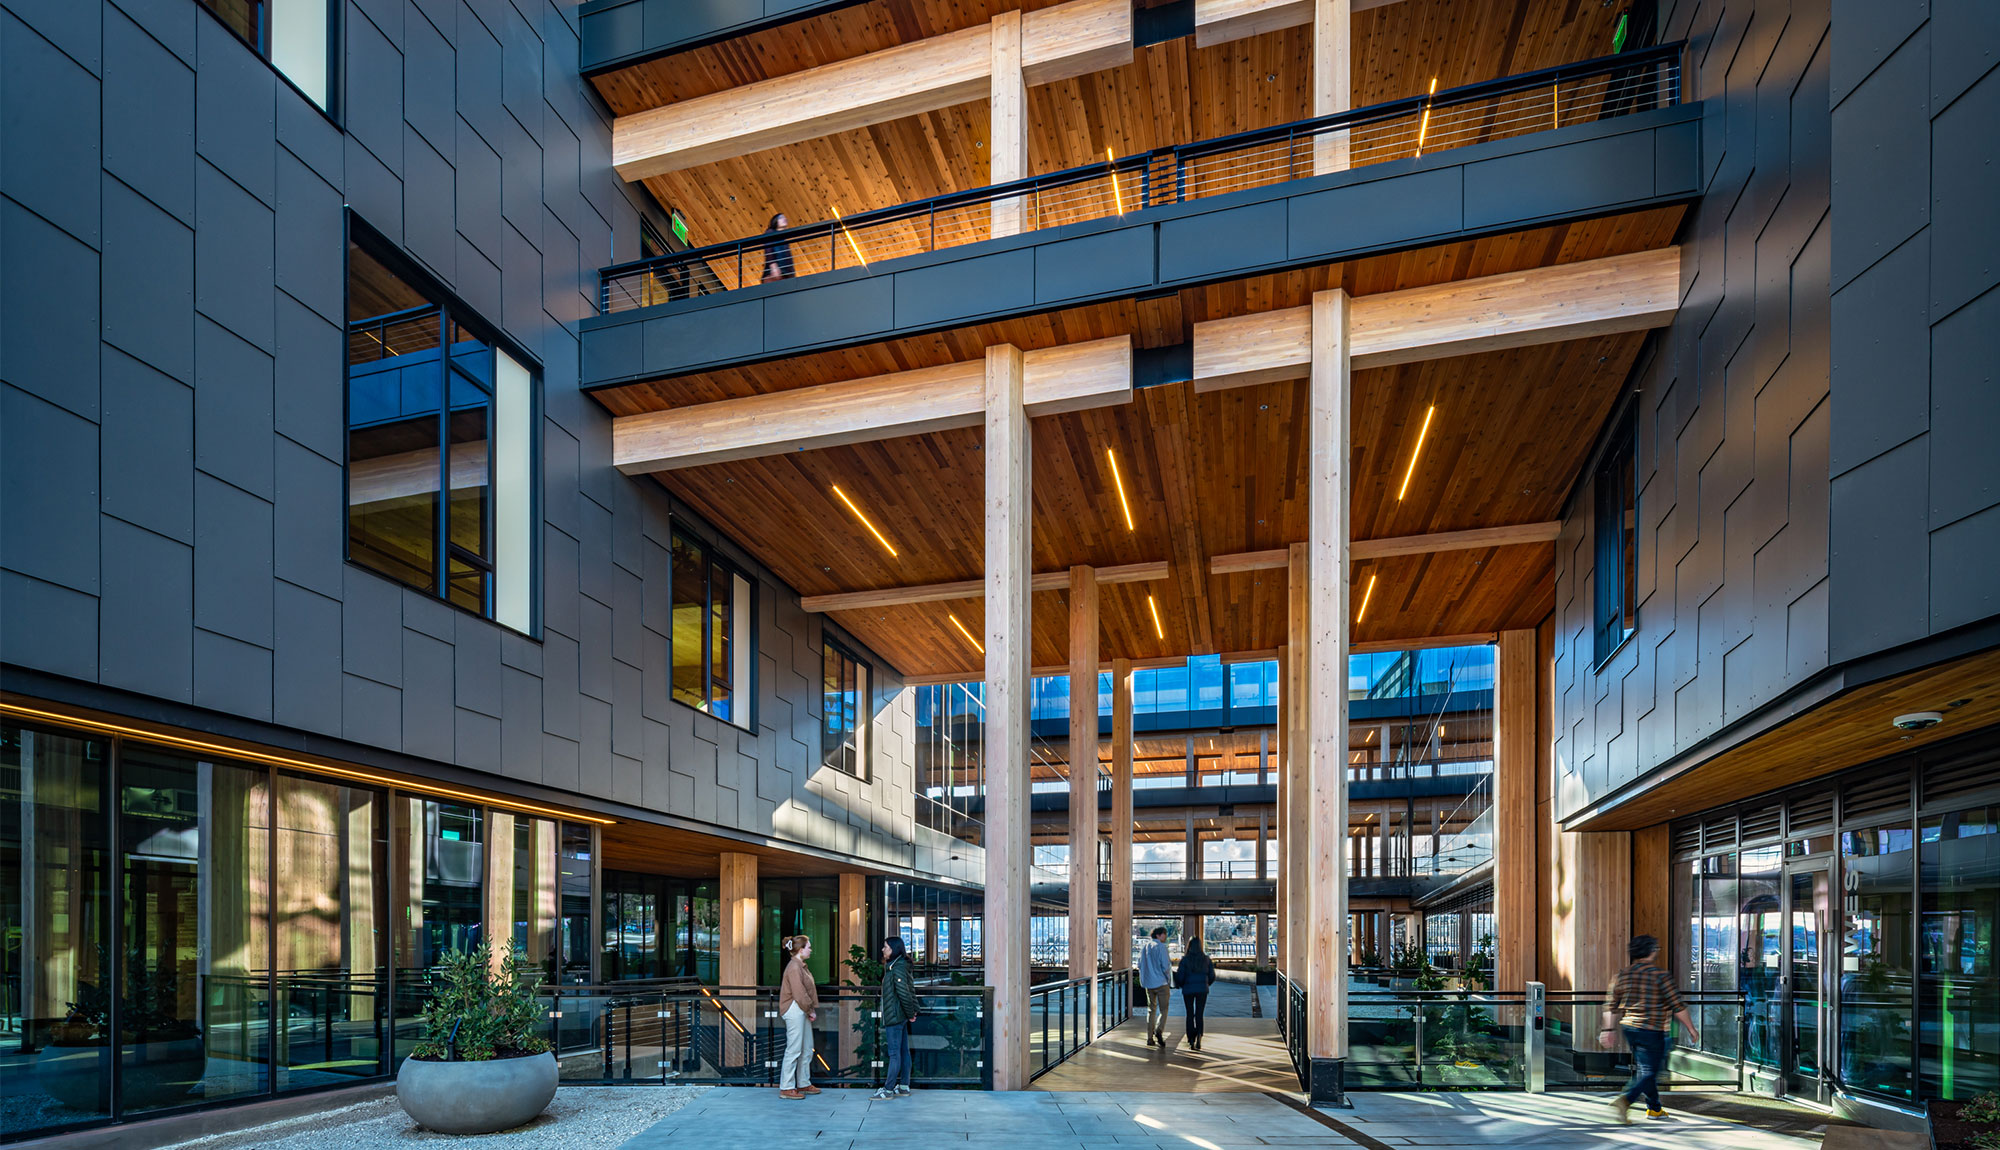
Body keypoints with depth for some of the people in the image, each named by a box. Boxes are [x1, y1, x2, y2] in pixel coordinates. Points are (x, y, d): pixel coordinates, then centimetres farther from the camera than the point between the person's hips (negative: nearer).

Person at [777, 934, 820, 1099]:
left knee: (807, 1049, 15)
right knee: (794, 1050, -7)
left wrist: (812, 1010, 7)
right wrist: (810, 1010, -11)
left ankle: (804, 1084, 24)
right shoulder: (794, 967, -16)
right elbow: (799, 994, -20)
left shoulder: (802, 966, 16)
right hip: (794, 1011, -10)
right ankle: (786, 1088, -2)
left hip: (803, 1012, 10)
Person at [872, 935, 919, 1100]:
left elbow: (904, 993, -22)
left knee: (894, 1053, -6)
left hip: (895, 1017, -10)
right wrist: (912, 1011, 13)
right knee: (903, 1051, 12)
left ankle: (888, 1089, -3)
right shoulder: (899, 966, 13)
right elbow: (909, 991, 16)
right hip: (900, 1017, 10)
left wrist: (910, 1013, -12)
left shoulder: (897, 969, -18)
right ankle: (904, 1087, 18)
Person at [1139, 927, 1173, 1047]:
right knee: (1163, 1009, 1)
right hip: (1161, 982, -6)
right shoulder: (1161, 947, -10)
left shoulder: (1145, 947, 10)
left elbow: (1140, 964, 12)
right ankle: (1159, 1030, -22)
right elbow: (1165, 965, -16)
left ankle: (1150, 1038, 7)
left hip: (1149, 983, 6)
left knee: (1151, 1010, 12)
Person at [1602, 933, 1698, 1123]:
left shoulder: (1623, 975, 6)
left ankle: (1654, 1109, 31)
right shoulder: (1660, 975, -11)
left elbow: (1612, 1006, 7)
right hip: (1652, 1031, -6)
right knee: (1649, 1073, -1)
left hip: (1630, 1029, 6)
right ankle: (1624, 1101, -20)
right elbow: (1677, 1006, -9)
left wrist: (1609, 1029, 11)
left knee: (1644, 1070, 20)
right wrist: (1691, 1029, 1)